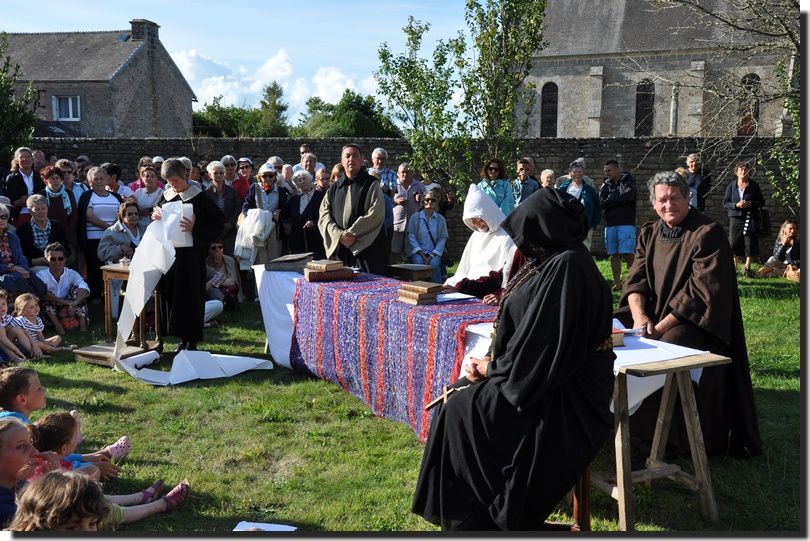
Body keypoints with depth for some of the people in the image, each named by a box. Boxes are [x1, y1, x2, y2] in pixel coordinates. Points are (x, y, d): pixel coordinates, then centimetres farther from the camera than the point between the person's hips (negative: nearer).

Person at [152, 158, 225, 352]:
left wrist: (195, 227, -21)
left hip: (190, 254, -6)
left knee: (190, 296, -2)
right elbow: (159, 222, 22)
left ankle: (191, 341, 7)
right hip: (169, 252, 6)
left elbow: (218, 222, -9)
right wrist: (156, 217, -1)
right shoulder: (166, 196, 9)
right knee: (171, 296, 7)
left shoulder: (198, 197, -8)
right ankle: (182, 340, 17)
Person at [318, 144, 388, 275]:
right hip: (339, 248, 3)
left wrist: (351, 233, -14)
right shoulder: (334, 188, 15)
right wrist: (339, 235, -11)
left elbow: (375, 215, -9)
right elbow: (324, 215, 6)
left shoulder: (371, 184, 2)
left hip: (366, 249, -3)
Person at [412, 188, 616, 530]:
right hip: (537, 376, 9)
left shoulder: (566, 266, -20)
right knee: (457, 398, 0)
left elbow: (546, 342, -24)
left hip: (563, 395, -9)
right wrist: (492, 362, -1)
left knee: (461, 411, -13)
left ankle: (474, 520, 4)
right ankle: (460, 515, 8)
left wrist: (492, 368, -11)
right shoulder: (551, 262, 10)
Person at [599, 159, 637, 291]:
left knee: (627, 253, -11)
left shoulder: (628, 181, 1)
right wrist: (619, 199, -13)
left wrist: (611, 198, -5)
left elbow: (628, 197, -17)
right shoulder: (606, 184, 12)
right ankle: (617, 283, 11)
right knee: (613, 255, 5)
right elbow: (602, 202, -1)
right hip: (610, 223, 5)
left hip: (626, 223, -5)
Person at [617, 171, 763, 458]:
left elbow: (701, 293, -19)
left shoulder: (708, 234, -13)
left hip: (696, 321, -7)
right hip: (654, 313, 7)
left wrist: (660, 327, -21)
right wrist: (640, 317, -17)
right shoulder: (649, 233, 9)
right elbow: (636, 279, 2)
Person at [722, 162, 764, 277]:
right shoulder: (731, 186, 6)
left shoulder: (754, 186, 5)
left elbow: (762, 202, 6)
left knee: (750, 244, 0)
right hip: (735, 217, 0)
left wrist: (750, 204, -12)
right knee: (734, 243, -3)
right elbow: (725, 203, 5)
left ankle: (747, 268, 13)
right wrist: (736, 205, -13)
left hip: (751, 218, 0)